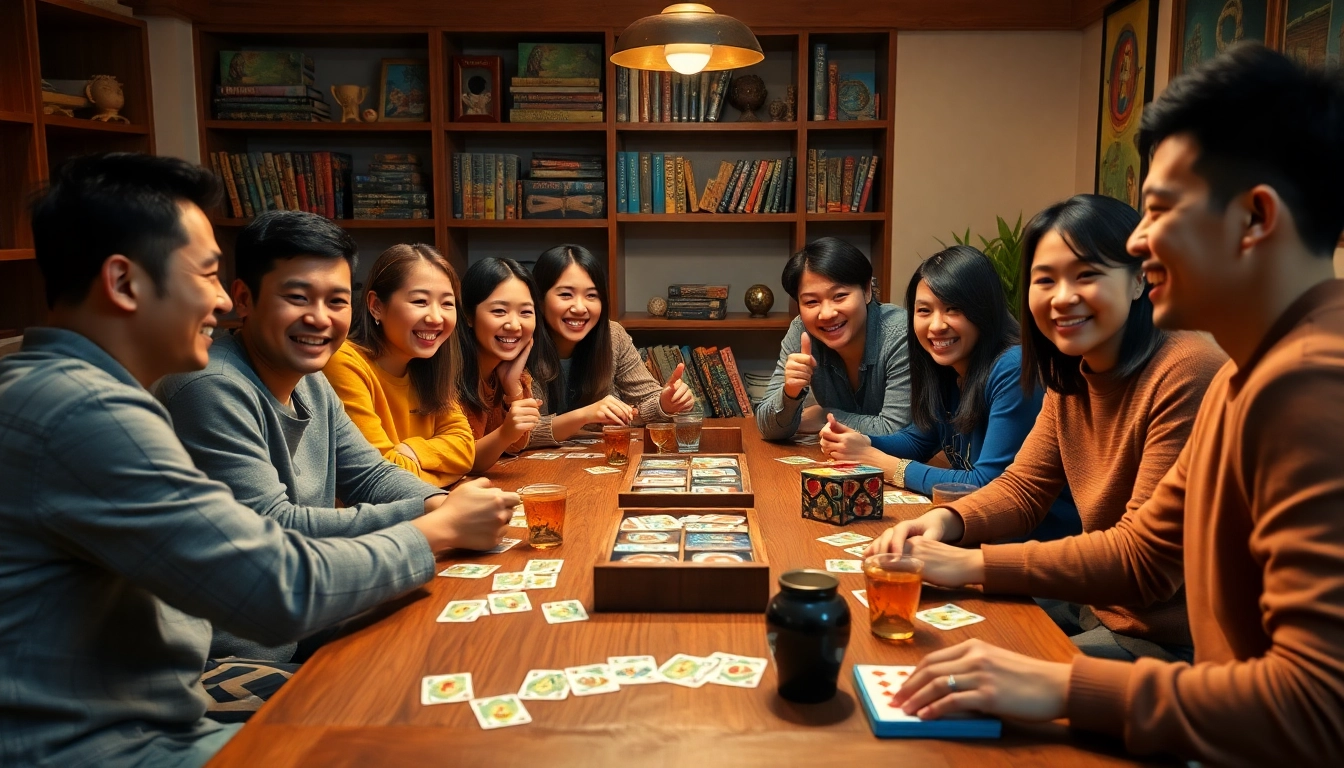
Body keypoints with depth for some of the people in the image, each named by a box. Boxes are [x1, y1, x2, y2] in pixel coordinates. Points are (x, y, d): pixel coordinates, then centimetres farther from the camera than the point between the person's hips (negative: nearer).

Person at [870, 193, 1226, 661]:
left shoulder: (1186, 374, -24)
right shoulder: (1071, 376, 3)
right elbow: (1023, 488, 6)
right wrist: (945, 522, -16)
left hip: (1173, 638, -7)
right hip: (1098, 605, 7)